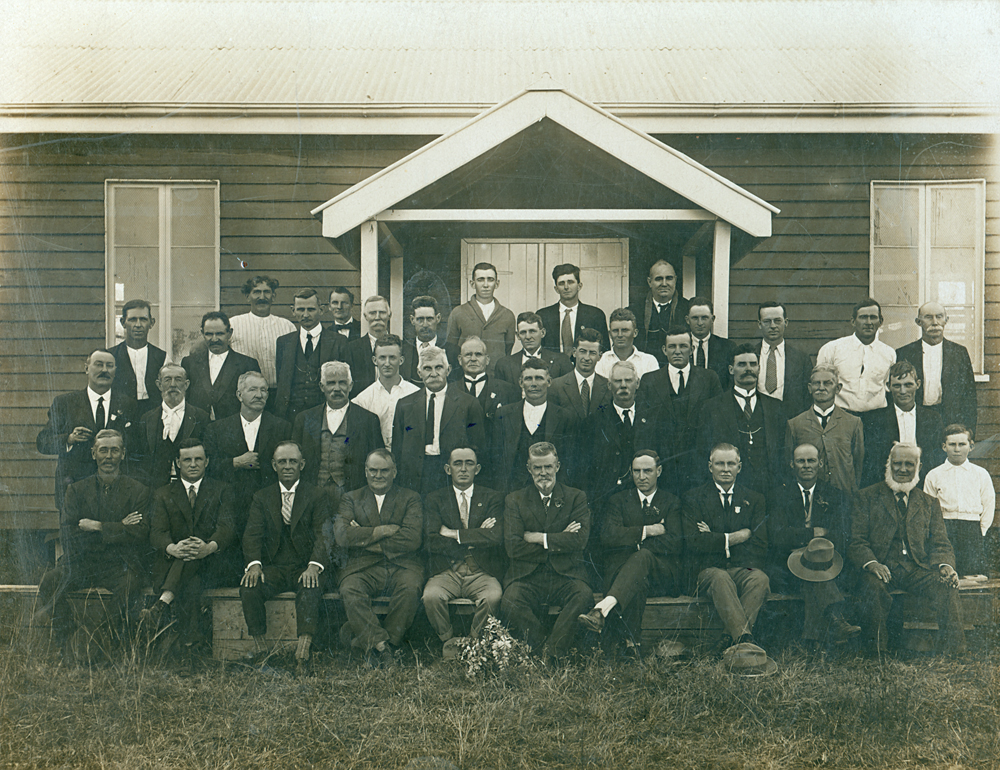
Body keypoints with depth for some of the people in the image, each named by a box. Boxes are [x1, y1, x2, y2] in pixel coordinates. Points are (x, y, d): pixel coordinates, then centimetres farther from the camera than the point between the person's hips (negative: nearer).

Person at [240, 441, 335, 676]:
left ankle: (303, 653, -42)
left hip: (306, 568, -2)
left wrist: (314, 566, -25)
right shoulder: (262, 498, 14)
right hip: (274, 567, 3)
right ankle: (261, 652, -22)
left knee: (309, 590, -35)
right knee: (249, 588, -28)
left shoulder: (318, 496, 5)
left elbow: (323, 535, -6)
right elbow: (252, 535, 2)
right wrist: (254, 564, -19)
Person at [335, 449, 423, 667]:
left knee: (410, 588, -34)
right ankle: (381, 644, -30)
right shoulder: (351, 499, 18)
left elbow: (412, 539, -4)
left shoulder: (410, 498, 13)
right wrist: (382, 531, -7)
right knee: (350, 590, -32)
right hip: (363, 567, 1)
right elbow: (343, 536, 0)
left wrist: (365, 538, -3)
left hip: (402, 566, -1)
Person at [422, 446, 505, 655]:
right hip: (446, 572, 1)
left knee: (492, 597, -32)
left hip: (482, 572, 0)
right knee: (431, 596, -30)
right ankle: (449, 641, -5)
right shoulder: (434, 500, 10)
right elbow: (431, 542, -4)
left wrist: (453, 534, -7)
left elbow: (496, 536, -9)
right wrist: (475, 538, -7)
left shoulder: (493, 499, 9)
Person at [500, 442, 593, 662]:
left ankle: (553, 653, -23)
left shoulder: (576, 498, 12)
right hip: (527, 577, 0)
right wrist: (560, 541, -6)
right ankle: (540, 650, -16)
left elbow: (580, 540, -4)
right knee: (510, 604, -32)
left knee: (584, 596, -33)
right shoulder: (514, 500, 11)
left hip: (565, 576, 0)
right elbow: (513, 547, -2)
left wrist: (539, 538, -7)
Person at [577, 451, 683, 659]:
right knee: (636, 586, -38)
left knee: (643, 556, -38)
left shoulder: (672, 503, 13)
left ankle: (602, 610, -58)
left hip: (663, 575, -1)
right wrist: (646, 531, -8)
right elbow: (608, 537, -2)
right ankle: (631, 643, -48)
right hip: (621, 571, 2)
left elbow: (674, 543, -5)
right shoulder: (619, 501, 17)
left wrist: (632, 542, -8)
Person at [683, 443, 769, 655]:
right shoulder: (694, 498, 11)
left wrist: (716, 541, -3)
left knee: (760, 579, -33)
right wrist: (732, 539, -6)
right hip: (709, 569, -2)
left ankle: (730, 638, -40)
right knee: (721, 579, -37)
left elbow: (760, 546, 6)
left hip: (743, 569, 2)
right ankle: (744, 639, -49)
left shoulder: (754, 499, 17)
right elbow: (691, 542, -3)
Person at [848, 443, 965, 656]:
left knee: (947, 587, -28)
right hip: (883, 567, -2)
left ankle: (952, 653, -18)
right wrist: (871, 563, -21)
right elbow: (856, 541, 1)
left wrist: (945, 566, -12)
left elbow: (940, 544, 12)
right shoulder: (866, 497, 9)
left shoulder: (929, 503, 19)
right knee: (873, 585, -35)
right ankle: (877, 653, -20)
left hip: (917, 568, 2)